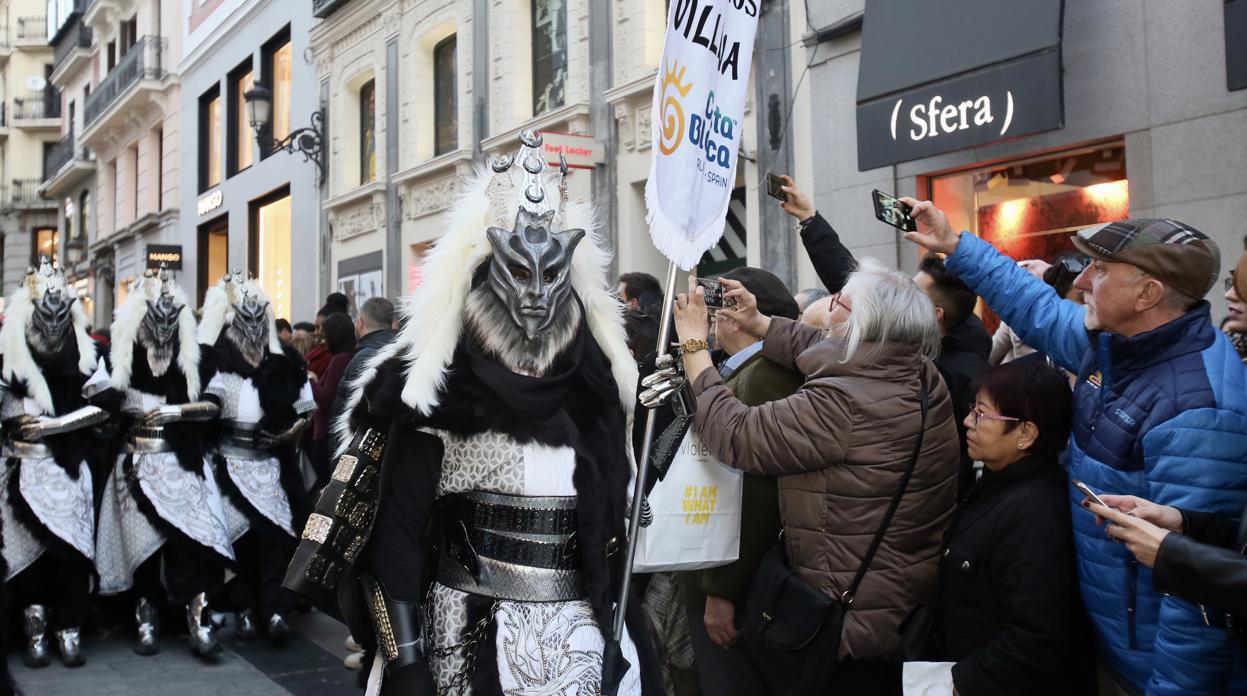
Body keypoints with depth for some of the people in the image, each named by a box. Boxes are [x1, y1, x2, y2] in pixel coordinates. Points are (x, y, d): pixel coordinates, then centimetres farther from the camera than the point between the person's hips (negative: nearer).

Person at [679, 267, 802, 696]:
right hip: (715, 578, 9)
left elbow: (757, 495, -24)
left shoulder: (766, 375, -18)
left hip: (738, 586, -9)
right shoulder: (741, 372, 12)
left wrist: (722, 589, -22)